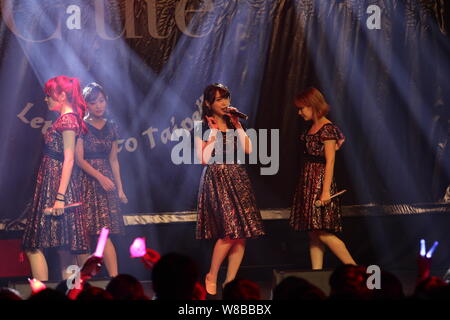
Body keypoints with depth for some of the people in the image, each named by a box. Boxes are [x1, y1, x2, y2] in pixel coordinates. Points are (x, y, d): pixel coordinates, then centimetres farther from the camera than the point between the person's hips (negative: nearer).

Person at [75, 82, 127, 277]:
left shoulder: (110, 127, 13)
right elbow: (79, 159, -7)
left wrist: (120, 188, 13)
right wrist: (99, 177, -18)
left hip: (106, 180, 3)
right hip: (86, 180, -3)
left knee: (104, 232, -8)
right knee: (84, 233, -6)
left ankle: (115, 278, -14)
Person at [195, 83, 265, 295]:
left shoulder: (233, 124, 14)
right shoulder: (202, 127, -1)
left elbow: (248, 149, 2)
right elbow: (203, 158, -12)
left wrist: (238, 125, -1)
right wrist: (213, 133, -10)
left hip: (237, 178, 6)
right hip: (216, 180, -6)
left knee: (242, 232, -3)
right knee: (231, 230, -17)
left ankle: (230, 281, 2)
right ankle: (211, 276, -1)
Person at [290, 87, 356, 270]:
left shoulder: (327, 129, -13)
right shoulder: (312, 128, 13)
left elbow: (330, 161, -17)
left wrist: (326, 190, -21)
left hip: (321, 182, -9)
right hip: (308, 182, 9)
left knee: (323, 233, -11)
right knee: (313, 234, 7)